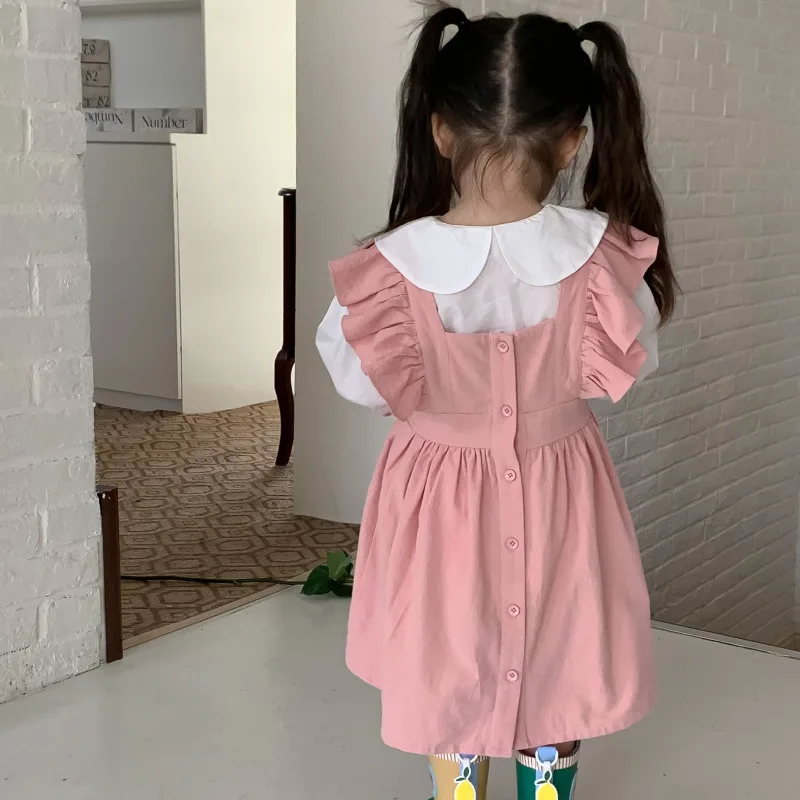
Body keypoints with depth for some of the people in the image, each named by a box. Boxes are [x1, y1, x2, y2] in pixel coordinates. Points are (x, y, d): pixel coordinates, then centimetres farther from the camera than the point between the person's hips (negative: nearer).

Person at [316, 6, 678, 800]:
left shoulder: (390, 266, -25)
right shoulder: (600, 255, -22)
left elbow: (360, 383, -10)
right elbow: (631, 364, -6)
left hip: (442, 498, -1)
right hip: (556, 495, 1)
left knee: (447, 679, 23)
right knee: (554, 676, 26)